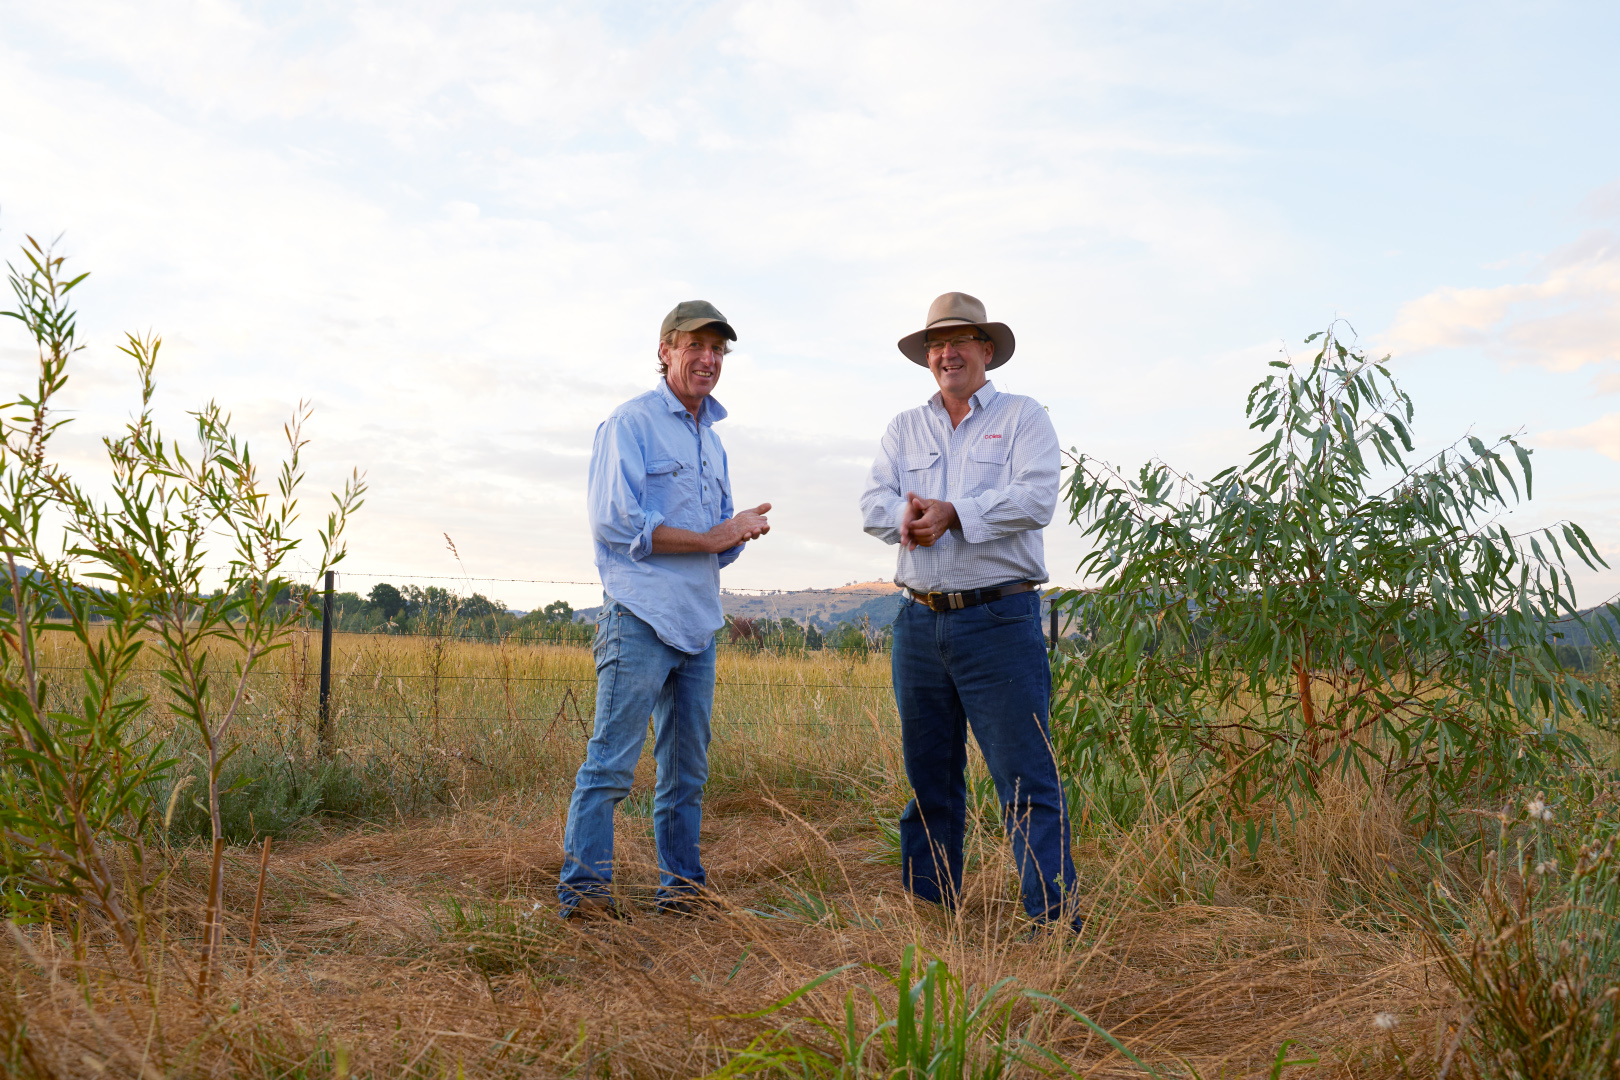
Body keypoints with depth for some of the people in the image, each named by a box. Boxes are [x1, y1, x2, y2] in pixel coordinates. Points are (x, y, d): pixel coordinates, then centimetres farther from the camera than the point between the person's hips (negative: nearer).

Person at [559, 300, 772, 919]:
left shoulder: (712, 442, 21)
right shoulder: (631, 422, -3)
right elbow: (615, 522, -14)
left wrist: (740, 532, 0)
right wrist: (711, 538, -11)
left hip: (698, 624, 8)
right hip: (640, 618, -8)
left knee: (687, 769, 11)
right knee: (611, 762, -8)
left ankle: (681, 888, 20)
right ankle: (583, 890, 0)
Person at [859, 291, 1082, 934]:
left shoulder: (1023, 418, 5)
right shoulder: (905, 429, 18)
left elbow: (1035, 499, -11)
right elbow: (873, 504, 4)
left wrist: (952, 512, -19)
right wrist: (908, 516, -17)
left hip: (999, 619, -4)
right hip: (919, 621, 5)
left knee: (1026, 776, -7)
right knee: (927, 773, 12)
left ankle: (1055, 913, -1)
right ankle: (926, 902, 23)